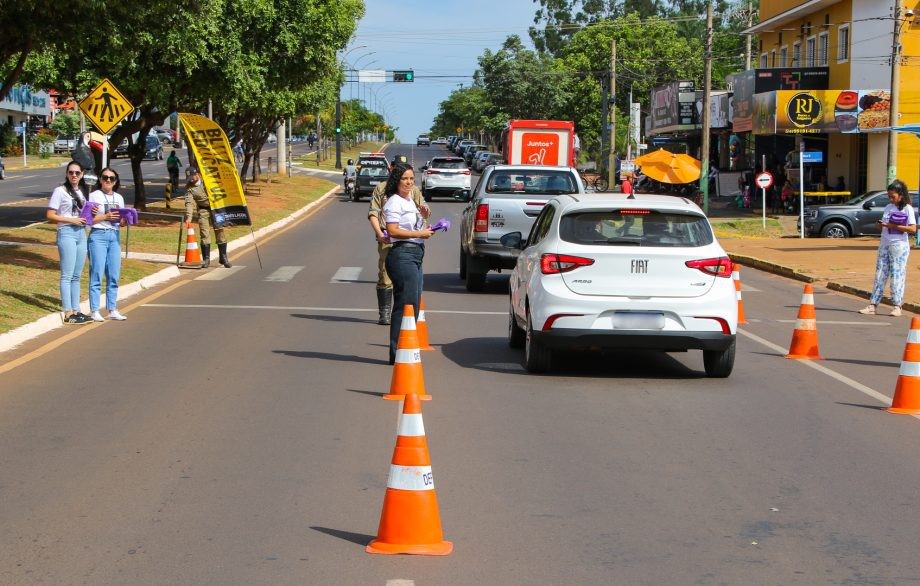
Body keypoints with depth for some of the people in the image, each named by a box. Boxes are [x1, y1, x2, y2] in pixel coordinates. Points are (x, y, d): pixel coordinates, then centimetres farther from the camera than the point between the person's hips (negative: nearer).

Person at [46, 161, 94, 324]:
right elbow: (50, 215, -8)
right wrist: (71, 220, -15)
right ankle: (68, 314, -6)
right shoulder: (60, 191, -5)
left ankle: (76, 310, 16)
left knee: (77, 275, 11)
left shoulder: (84, 191, 15)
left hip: (81, 233, 7)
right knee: (67, 275, -6)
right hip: (66, 233, -7)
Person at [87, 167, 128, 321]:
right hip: (98, 235, -5)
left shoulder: (119, 198, 16)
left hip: (115, 236, 5)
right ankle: (94, 311, -2)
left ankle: (112, 310, 12)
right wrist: (105, 217, -17)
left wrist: (123, 219, -3)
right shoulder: (94, 196, 1)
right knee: (97, 274, -6)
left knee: (114, 275, 5)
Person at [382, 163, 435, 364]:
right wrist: (420, 233, -15)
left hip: (416, 253, 10)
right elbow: (393, 231, -18)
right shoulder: (394, 202, -8)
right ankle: (397, 353, -10)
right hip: (402, 254, -10)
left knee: (414, 303, 10)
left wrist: (422, 218, 12)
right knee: (406, 304, -12)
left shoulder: (410, 201, 21)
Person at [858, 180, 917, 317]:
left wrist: (893, 226, -19)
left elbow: (913, 229, -14)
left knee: (897, 275, -4)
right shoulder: (888, 207, 12)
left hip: (899, 246, -6)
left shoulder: (908, 209, -5)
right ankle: (872, 305, 2)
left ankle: (897, 306, 2)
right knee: (880, 275, 3)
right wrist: (881, 225, -6)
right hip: (885, 245, 6)